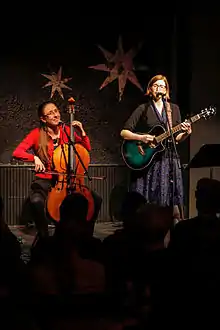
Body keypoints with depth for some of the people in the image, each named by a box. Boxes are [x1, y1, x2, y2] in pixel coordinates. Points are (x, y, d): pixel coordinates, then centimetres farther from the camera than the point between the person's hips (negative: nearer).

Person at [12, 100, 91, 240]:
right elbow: (17, 152, -12)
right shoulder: (37, 134, -4)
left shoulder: (66, 130, 5)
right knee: (36, 201, -37)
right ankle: (44, 236, -14)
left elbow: (87, 149, 12)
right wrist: (35, 157, -28)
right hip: (44, 181, -3)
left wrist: (82, 132, -4)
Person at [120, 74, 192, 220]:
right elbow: (124, 132, 0)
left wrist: (186, 133, -6)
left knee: (172, 202, -3)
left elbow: (177, 138, 14)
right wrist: (141, 138, -15)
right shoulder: (143, 109, 3)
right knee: (145, 205, -5)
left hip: (169, 160, 2)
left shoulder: (174, 109, 12)